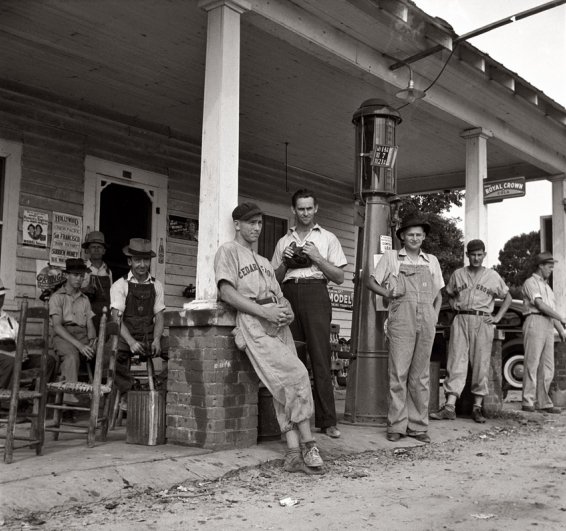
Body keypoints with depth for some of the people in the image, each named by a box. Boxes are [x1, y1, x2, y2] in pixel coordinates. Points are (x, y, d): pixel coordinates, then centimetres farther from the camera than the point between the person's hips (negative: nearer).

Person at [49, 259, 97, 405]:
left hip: (83, 336, 4)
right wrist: (79, 345, -19)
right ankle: (70, 395, -45)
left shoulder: (85, 299, 24)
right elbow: (57, 326, -5)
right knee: (72, 355, -38)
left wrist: (92, 340, -9)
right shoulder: (57, 297, 8)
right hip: (63, 336, -4)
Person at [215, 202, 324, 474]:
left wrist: (287, 311, -2)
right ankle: (308, 444, -12)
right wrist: (264, 311, -16)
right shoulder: (228, 251, 9)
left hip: (278, 323, 7)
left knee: (284, 385, -5)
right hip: (253, 322, -7)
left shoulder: (264, 262, 33)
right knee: (298, 375, -19)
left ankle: (294, 453, -8)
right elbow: (226, 291, -7)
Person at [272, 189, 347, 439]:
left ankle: (327, 420, -9)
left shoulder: (327, 238, 14)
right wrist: (284, 262, 1)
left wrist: (317, 258, -4)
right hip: (289, 294, 3)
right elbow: (275, 278, 19)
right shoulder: (284, 242, 21)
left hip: (315, 293, -3)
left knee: (320, 356, -9)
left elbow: (339, 277, 8)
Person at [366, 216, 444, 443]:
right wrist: (387, 293, -7)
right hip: (401, 320, -3)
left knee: (420, 375, 5)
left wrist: (435, 316, 9)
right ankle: (396, 425, -2)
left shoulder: (432, 261, 18)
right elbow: (371, 282, 11)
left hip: (426, 322, 3)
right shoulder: (391, 257, 10)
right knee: (398, 373, -6)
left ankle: (418, 426, 10)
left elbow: (438, 294, 23)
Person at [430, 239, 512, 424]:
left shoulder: (493, 276, 9)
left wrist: (498, 317, 5)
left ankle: (477, 407, 7)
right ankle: (450, 407, -12)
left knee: (481, 364, -1)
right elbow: (450, 293, 26)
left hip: (482, 322, 0)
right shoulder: (457, 274, 12)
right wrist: (453, 303, 5)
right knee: (456, 362, -7)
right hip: (461, 320, 0)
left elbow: (508, 297, 16)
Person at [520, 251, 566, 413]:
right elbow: (540, 305, -11)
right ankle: (528, 402, -7)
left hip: (548, 327, 8)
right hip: (535, 322, -8)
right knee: (532, 364, -9)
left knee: (547, 367, 4)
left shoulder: (546, 286, 27)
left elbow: (552, 309, 23)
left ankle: (543, 402, 6)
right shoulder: (531, 282, 1)